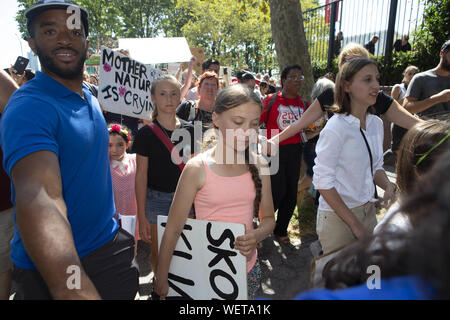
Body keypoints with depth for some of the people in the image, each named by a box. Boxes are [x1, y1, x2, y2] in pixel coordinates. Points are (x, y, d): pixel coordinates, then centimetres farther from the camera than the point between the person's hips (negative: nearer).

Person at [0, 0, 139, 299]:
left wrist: (114, 222, 14)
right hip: (52, 271, -7)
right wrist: (76, 290, -50)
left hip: (110, 244, 7)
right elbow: (37, 198, -37)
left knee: (127, 291, 21)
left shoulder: (90, 98, 5)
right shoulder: (28, 107, -22)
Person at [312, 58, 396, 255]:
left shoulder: (376, 123, 4)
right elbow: (323, 181, -19)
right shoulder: (337, 126, -18)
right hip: (337, 216, -7)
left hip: (368, 211, 7)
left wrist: (388, 186, -6)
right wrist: (354, 223, -17)